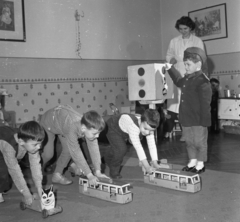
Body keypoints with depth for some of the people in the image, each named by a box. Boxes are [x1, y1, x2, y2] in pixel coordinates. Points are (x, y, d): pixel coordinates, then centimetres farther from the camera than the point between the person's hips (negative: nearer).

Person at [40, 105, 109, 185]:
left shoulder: (90, 126, -30)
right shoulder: (72, 129, -46)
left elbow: (94, 148, -23)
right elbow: (76, 154, -38)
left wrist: (98, 172, -23)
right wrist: (89, 175, -33)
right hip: (48, 121, -5)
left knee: (68, 150, -4)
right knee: (48, 154, -6)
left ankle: (57, 175, 14)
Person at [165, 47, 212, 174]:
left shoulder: (203, 81, -18)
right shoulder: (187, 78, 7)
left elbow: (205, 104, -19)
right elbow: (178, 82, 33)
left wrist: (204, 121, -19)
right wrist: (170, 69, 31)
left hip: (198, 120, -8)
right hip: (186, 118, 9)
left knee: (200, 142, 7)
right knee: (189, 141, 17)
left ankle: (200, 164, 20)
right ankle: (192, 161, 31)